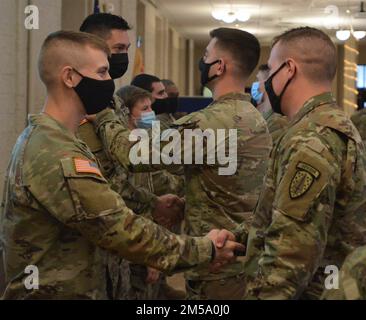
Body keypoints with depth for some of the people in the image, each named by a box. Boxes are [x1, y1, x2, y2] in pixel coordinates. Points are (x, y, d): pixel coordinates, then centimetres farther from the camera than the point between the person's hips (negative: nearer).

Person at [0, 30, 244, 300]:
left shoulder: (40, 137, 9)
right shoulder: (57, 156, -24)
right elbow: (125, 231, -24)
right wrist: (205, 249, -15)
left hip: (54, 287, 10)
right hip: (60, 293, -10)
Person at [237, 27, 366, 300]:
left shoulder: (310, 140, -22)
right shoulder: (338, 125, 12)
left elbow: (291, 251, -27)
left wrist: (260, 296, -22)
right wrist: (238, 237, 17)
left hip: (307, 290, -10)